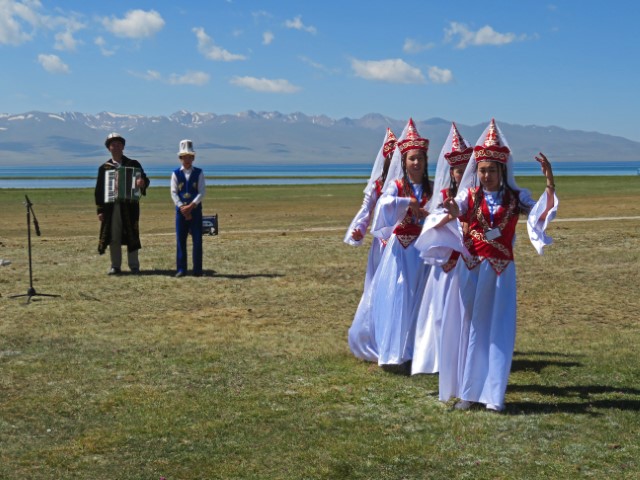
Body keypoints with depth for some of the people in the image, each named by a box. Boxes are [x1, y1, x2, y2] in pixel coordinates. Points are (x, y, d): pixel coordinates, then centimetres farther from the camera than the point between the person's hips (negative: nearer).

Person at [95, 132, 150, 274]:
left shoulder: (133, 164, 8)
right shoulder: (104, 167, 9)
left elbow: (145, 180, 0)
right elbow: (98, 190, 6)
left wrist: (142, 182, -26)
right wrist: (100, 210, -1)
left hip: (130, 206, -1)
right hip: (111, 207, 1)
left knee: (132, 236, 1)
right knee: (113, 238, 3)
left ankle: (134, 266, 9)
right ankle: (115, 266, 11)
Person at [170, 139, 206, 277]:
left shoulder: (199, 173, 3)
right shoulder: (176, 174, 5)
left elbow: (201, 193, -4)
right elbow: (174, 193, -1)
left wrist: (190, 207, -15)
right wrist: (182, 207, -13)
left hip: (195, 210, -1)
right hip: (180, 210, 1)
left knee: (197, 240, -1)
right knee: (180, 240, 2)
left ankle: (197, 270, 5)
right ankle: (181, 269, 7)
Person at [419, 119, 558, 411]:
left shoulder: (516, 197, 1)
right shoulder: (468, 196, -2)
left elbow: (543, 215, -13)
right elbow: (438, 224, -14)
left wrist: (550, 181, -22)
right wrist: (450, 213, -37)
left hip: (502, 271, 0)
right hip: (472, 268, 0)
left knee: (499, 330, 1)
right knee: (471, 327, 6)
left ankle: (494, 395, 9)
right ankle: (468, 392, 14)